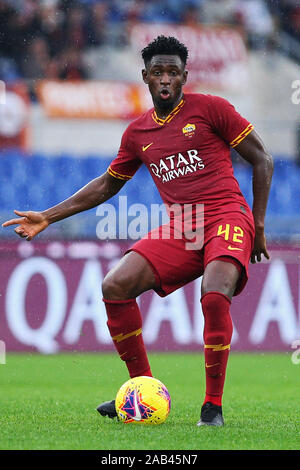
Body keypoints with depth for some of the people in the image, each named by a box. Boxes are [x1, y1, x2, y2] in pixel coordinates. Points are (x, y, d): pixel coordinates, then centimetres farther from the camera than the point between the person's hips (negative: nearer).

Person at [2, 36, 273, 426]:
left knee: (215, 295, -32)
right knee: (115, 286, -13)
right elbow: (107, 185, 27)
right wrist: (48, 217, 22)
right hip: (179, 229, 5)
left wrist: (258, 224, -1)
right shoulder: (137, 133, 14)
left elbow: (262, 160, 4)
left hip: (227, 217, -5)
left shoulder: (210, 108, 0)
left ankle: (213, 406, -18)